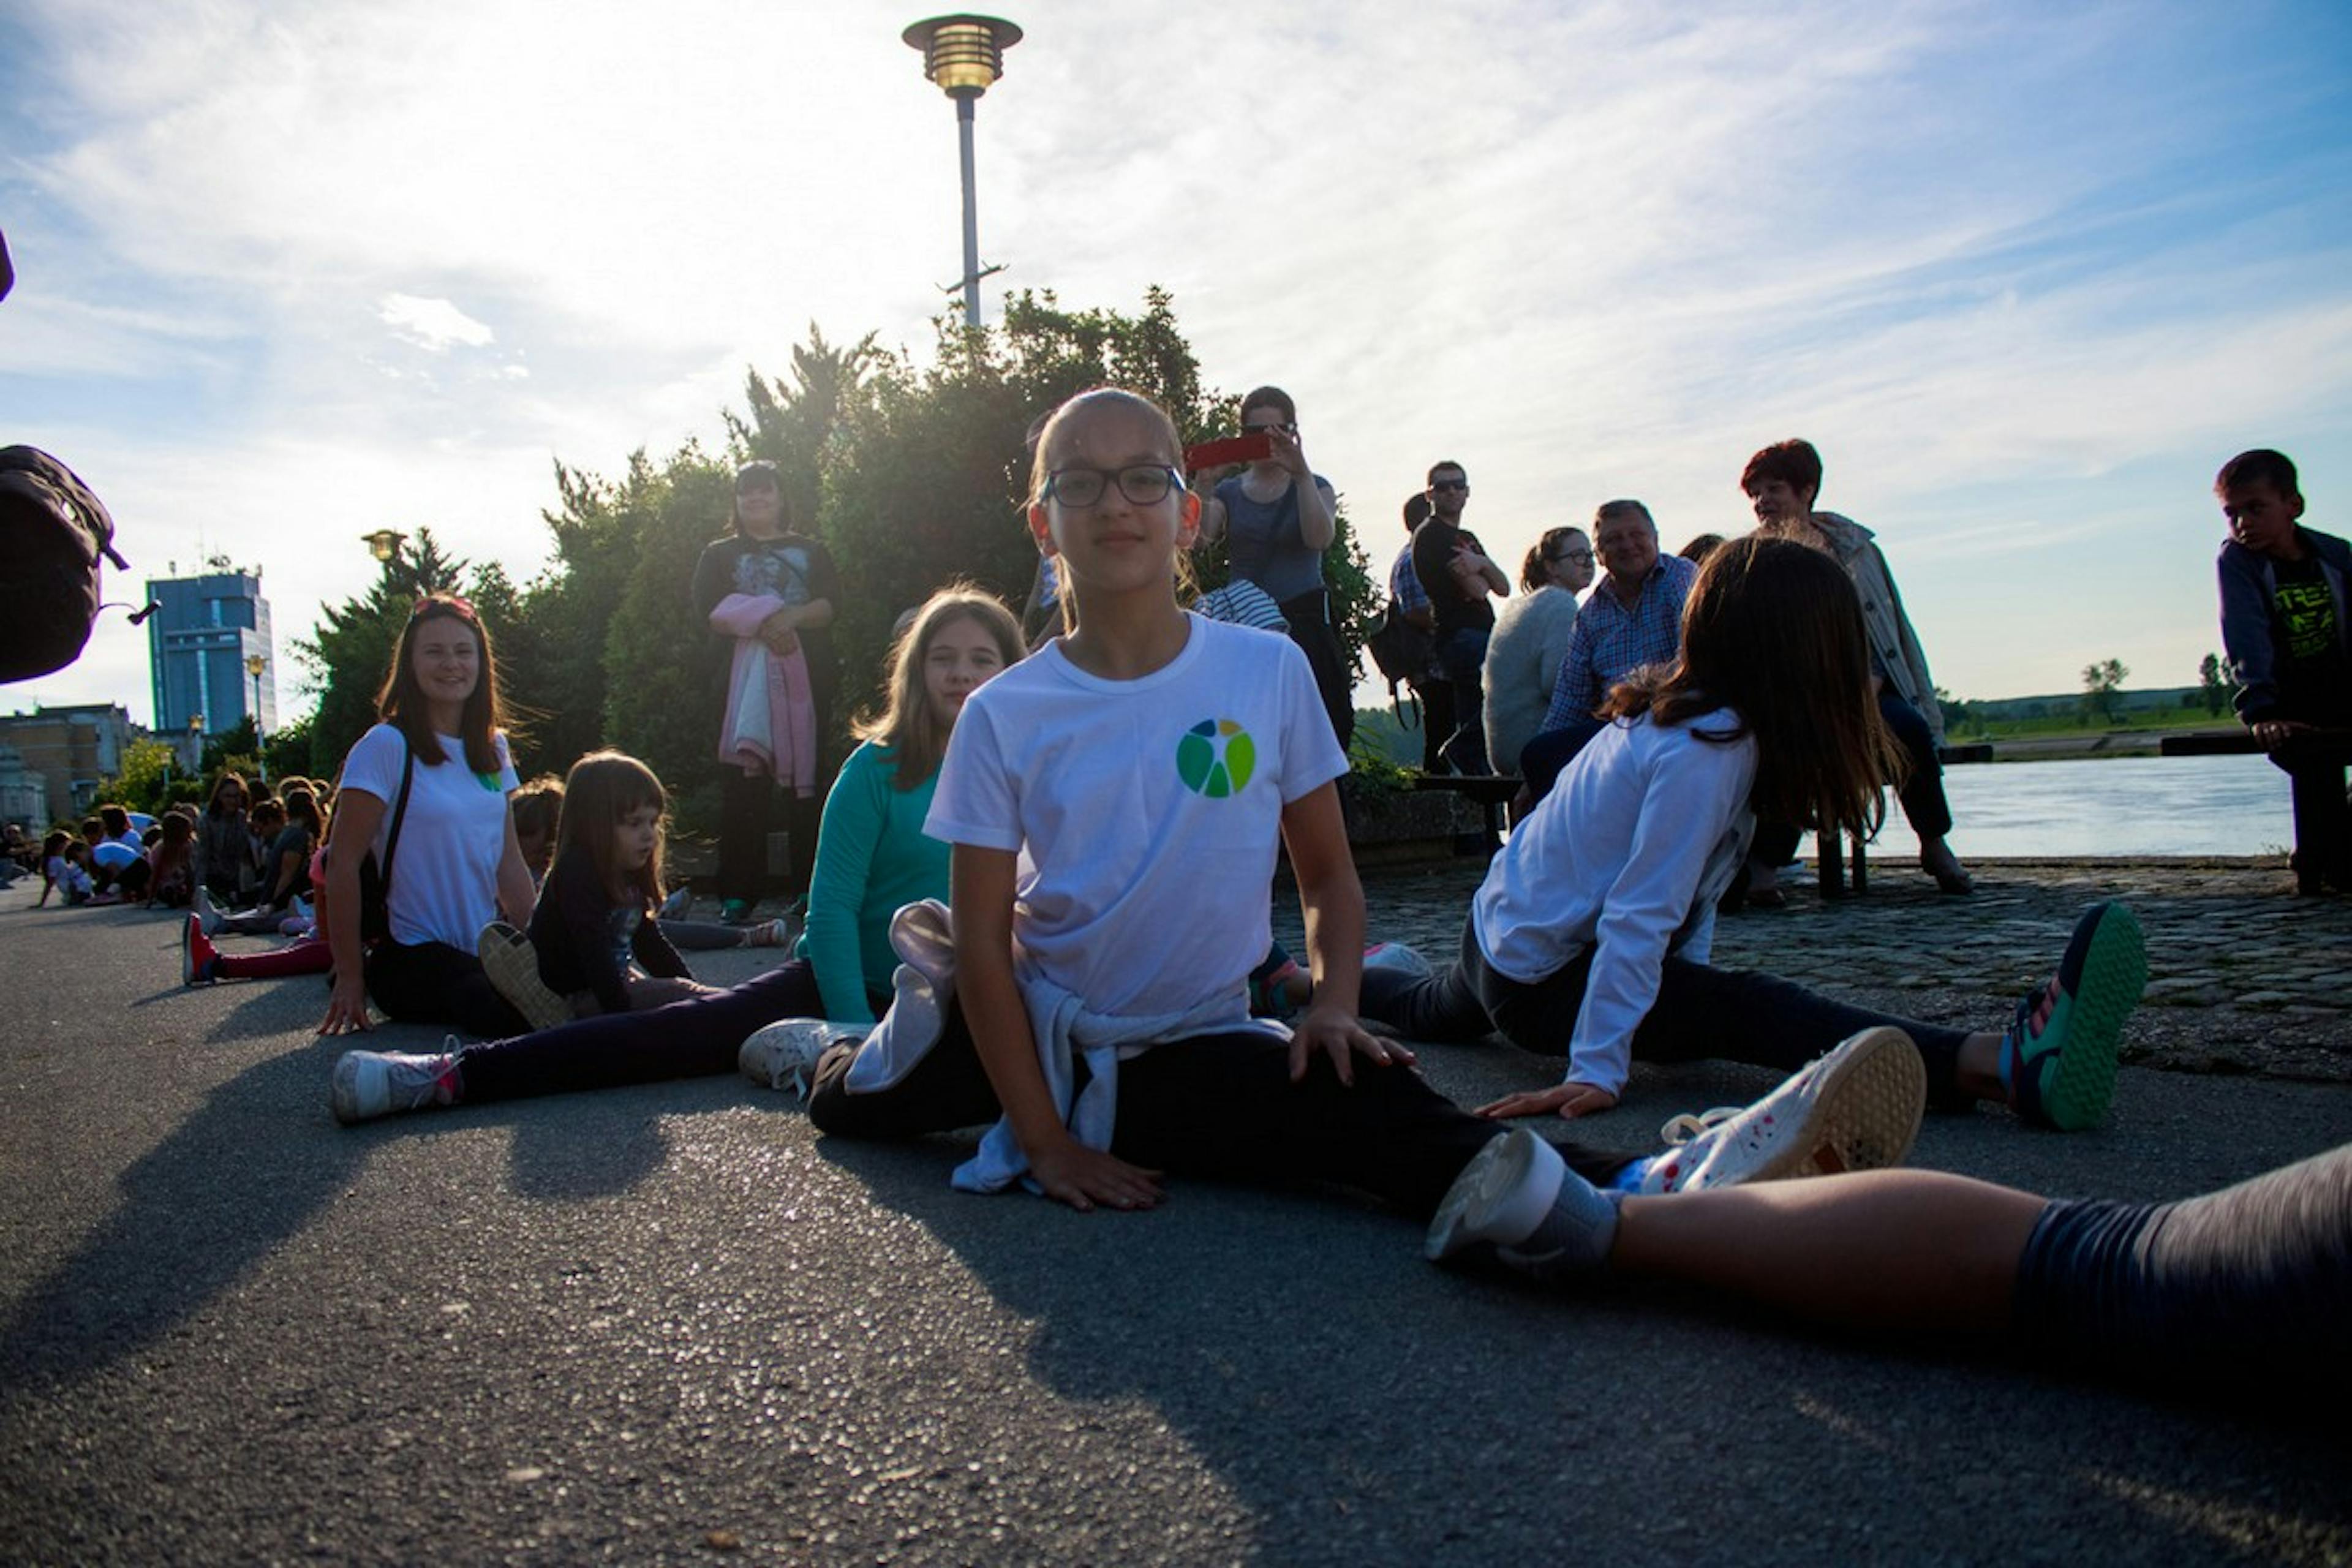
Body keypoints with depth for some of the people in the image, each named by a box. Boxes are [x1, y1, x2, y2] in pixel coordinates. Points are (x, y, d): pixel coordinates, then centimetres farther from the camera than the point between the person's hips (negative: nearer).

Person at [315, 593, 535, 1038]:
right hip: (413, 959, -6)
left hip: (486, 951, 6)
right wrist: (350, 979, -11)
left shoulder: (492, 749, 11)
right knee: (517, 1011, -32)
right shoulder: (386, 746, -8)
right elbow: (343, 862, -10)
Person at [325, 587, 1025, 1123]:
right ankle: (451, 1073, -25)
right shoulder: (879, 767, -5)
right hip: (856, 983, -3)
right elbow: (832, 905, -10)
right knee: (690, 1028, -21)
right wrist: (859, 1033, -21)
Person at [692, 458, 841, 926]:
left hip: (808, 677, 1)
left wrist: (792, 617, -16)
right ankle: (738, 895, -7)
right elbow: (710, 613, 1)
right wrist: (761, 625, -14)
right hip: (743, 678, -1)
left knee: (807, 777, -4)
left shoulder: (810, 551, 19)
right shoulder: (720, 554, 17)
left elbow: (831, 604, 3)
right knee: (744, 785, -7)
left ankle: (809, 887, 1)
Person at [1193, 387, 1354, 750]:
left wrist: (1302, 474, -22)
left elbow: (1320, 538, -12)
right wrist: (1203, 488, -20)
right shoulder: (1228, 491, 14)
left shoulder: (1314, 487, 9)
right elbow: (1200, 538, -4)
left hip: (1302, 621, -2)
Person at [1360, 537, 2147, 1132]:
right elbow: (1637, 919, -29)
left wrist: (1688, 984, 3)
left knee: (1434, 1013, 38)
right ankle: (2007, 1064, -44)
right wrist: (1597, 1072, -29)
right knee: (1745, 1012, -28)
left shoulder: (1675, 710, 3)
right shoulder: (1709, 749, -24)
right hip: (1545, 976, -10)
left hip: (1501, 930, 10)